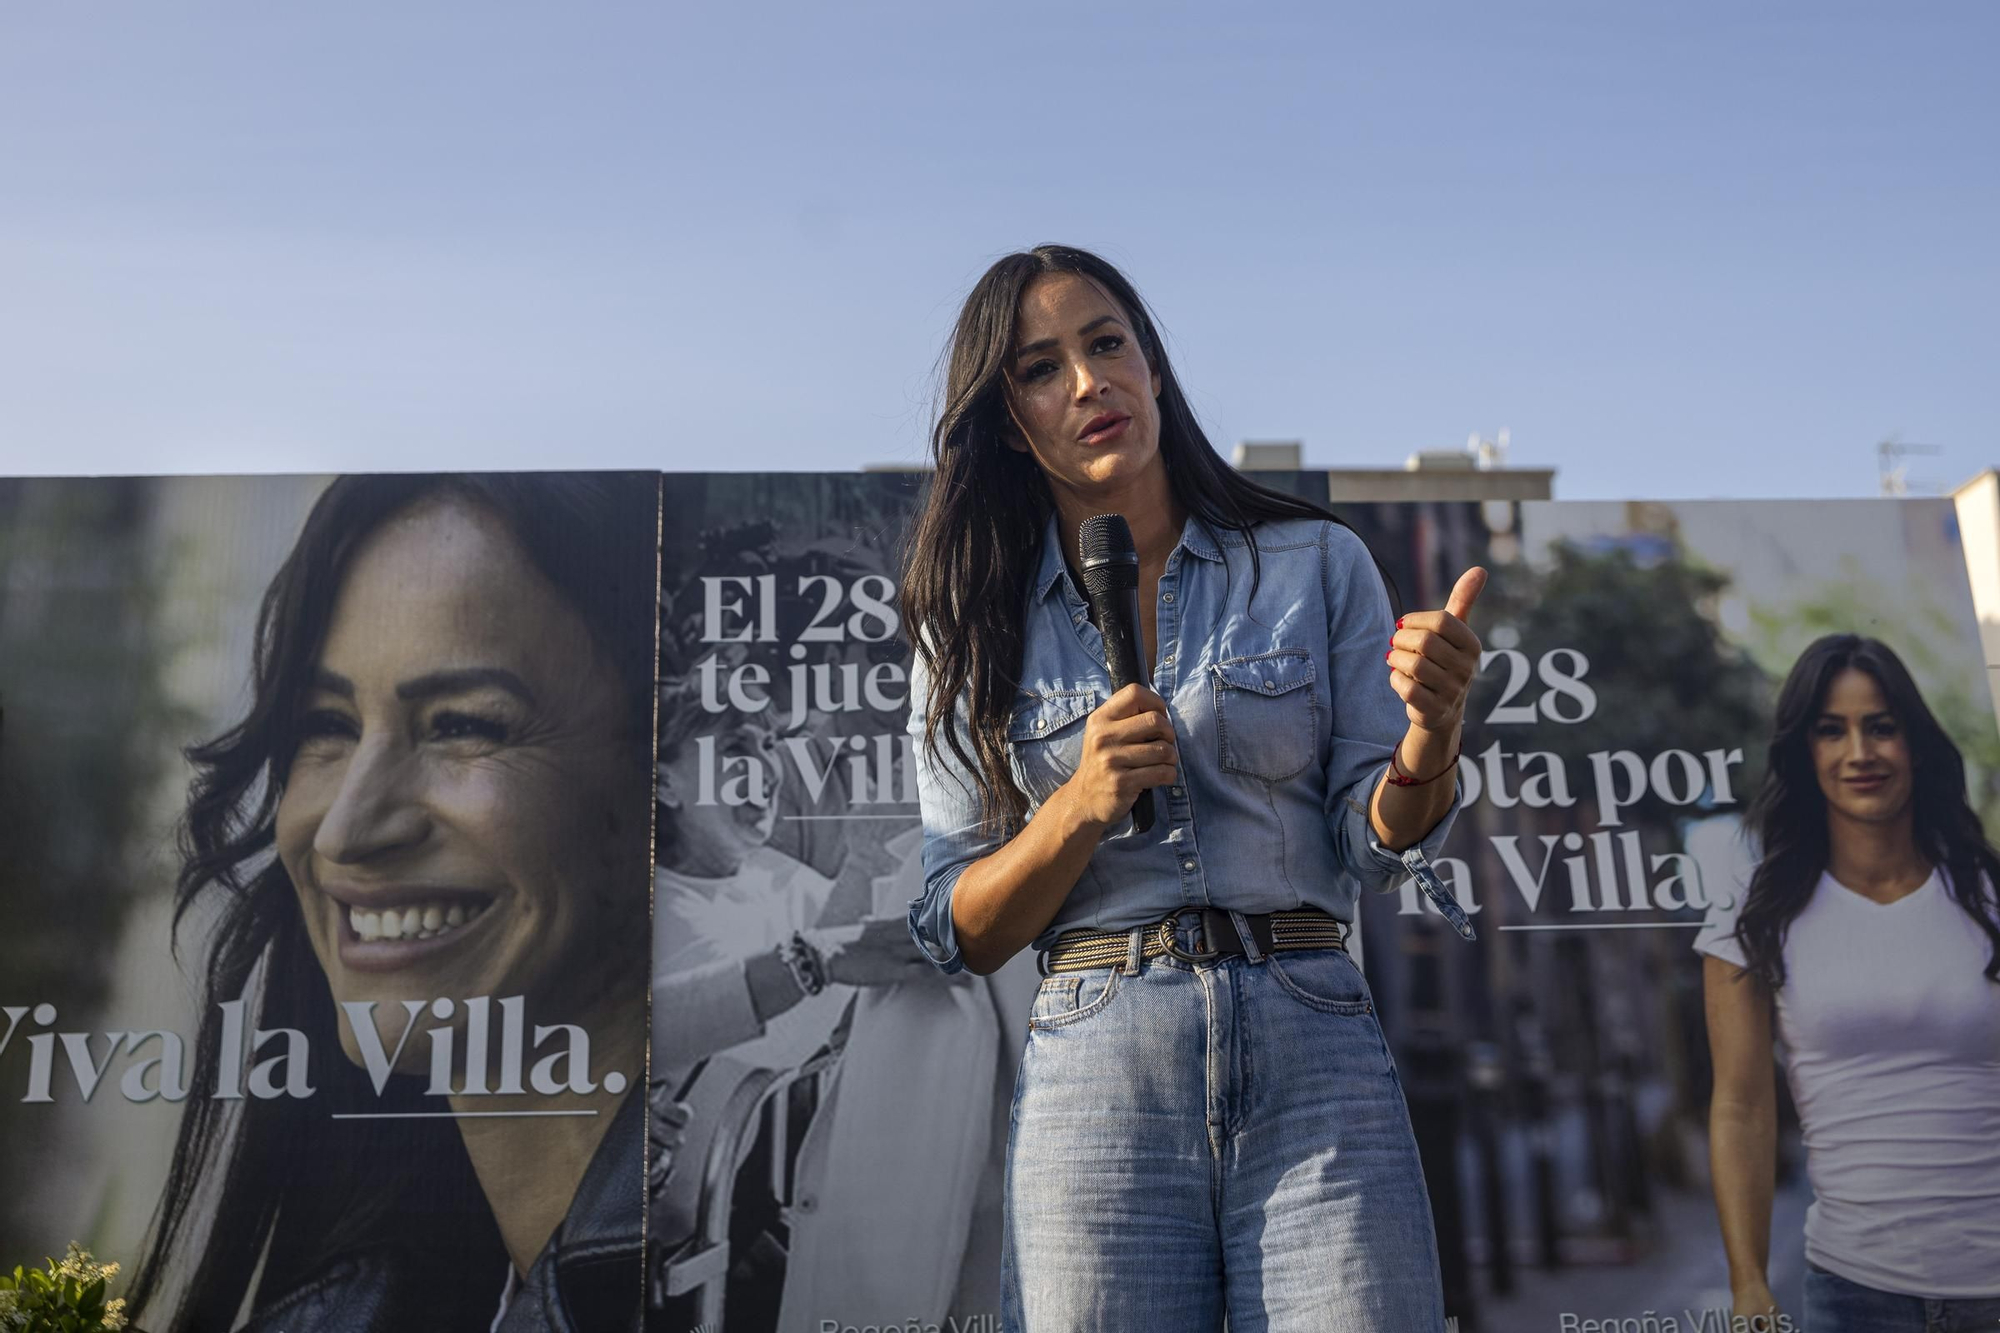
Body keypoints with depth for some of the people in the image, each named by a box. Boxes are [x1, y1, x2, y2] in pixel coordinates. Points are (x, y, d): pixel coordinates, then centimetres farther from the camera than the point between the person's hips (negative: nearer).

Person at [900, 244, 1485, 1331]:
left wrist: (1427, 743, -16)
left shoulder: (1317, 564, 6)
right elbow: (961, 936, 5)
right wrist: (1082, 805, -12)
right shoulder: (975, 630, 7)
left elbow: (1370, 849, 4)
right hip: (1095, 1072, 0)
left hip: (1313, 1050, 0)